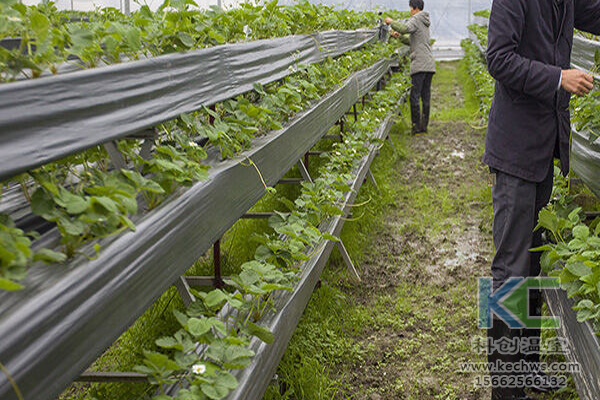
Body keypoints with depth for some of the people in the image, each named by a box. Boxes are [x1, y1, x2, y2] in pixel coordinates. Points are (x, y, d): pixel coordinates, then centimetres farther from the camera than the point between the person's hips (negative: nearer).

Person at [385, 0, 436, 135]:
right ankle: (424, 125, 11)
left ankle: (417, 126, -10)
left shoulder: (416, 20, -3)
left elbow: (405, 28, -24)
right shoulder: (425, 22, 25)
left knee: (415, 96, -8)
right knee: (426, 96, 8)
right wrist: (400, 36, 28)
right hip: (429, 65, 9)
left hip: (420, 64, -9)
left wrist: (392, 22, -9)